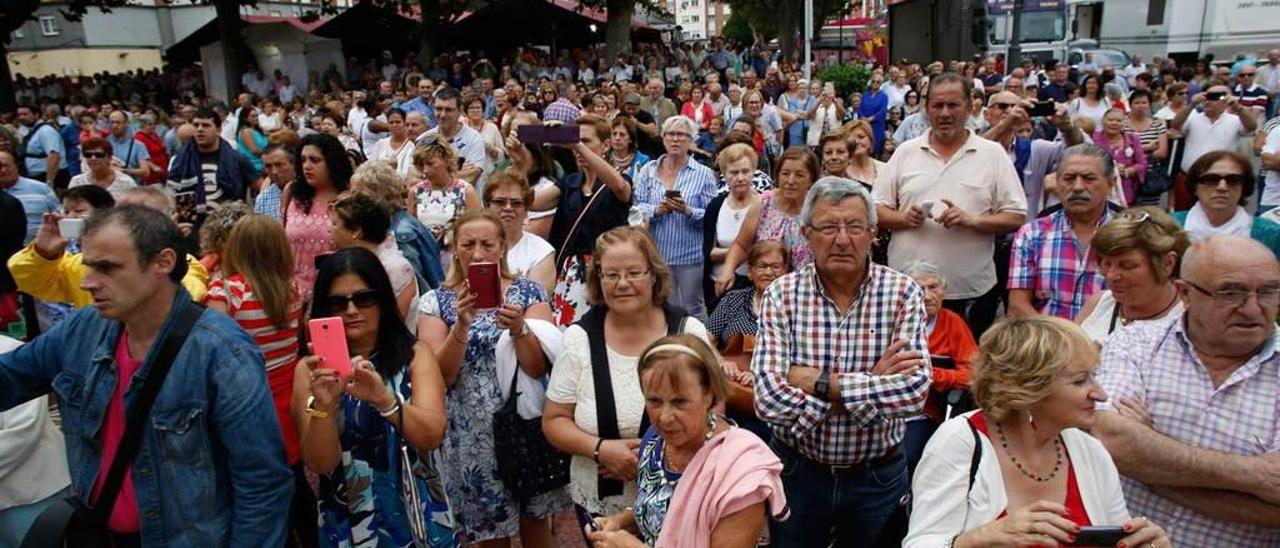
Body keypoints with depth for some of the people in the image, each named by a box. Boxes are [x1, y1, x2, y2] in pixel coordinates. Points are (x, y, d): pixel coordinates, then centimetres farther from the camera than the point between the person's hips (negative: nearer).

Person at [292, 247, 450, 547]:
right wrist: (322, 406, -28)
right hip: (346, 522, 0)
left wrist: (383, 398, -33)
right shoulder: (310, 370, -5)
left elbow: (432, 436, -18)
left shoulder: (415, 354, -5)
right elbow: (320, 463, -11)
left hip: (415, 515, 0)